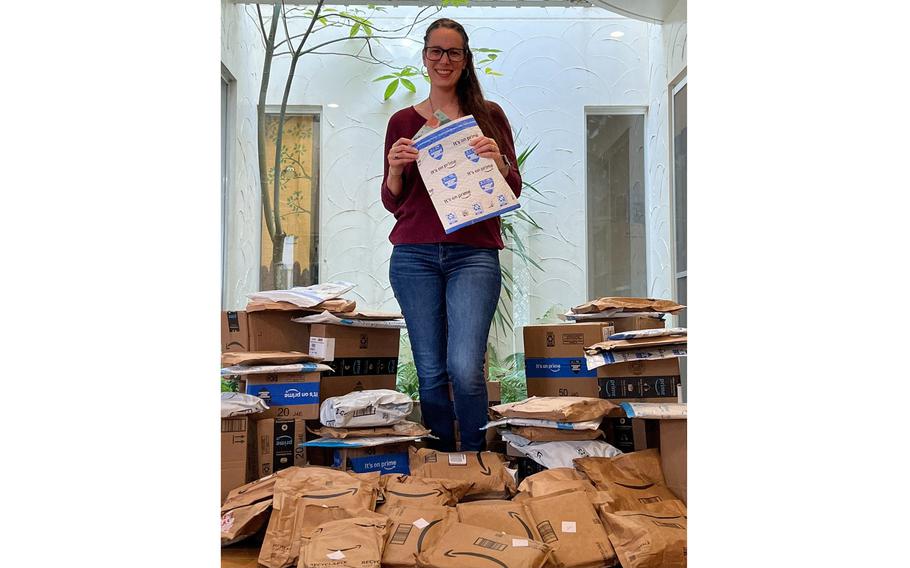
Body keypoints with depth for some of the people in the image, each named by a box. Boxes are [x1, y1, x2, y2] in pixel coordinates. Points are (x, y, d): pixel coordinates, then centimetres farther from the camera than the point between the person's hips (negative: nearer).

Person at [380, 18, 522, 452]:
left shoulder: (488, 115, 10)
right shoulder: (403, 122, 13)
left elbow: (514, 191, 7)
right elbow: (392, 202, 13)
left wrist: (497, 161, -12)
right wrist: (395, 169, -8)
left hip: (474, 254, -1)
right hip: (414, 256, 2)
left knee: (465, 368, -15)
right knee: (430, 372, 3)